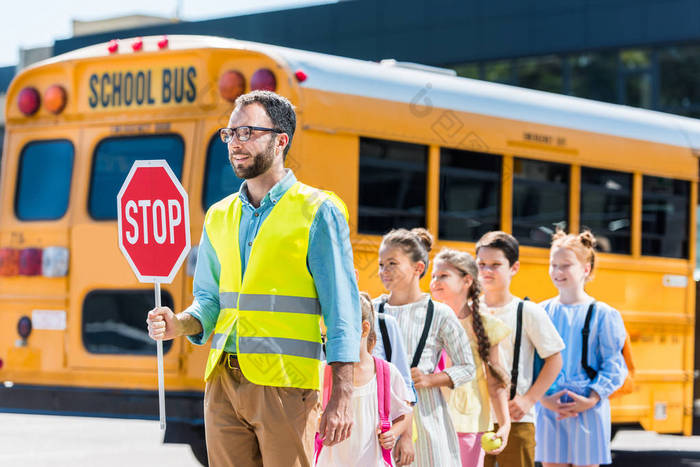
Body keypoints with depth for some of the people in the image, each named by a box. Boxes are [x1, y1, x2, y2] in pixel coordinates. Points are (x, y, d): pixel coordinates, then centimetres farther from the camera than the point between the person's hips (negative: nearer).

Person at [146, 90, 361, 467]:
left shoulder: (318, 212, -1)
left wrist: (342, 397, -12)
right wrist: (180, 324, -5)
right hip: (223, 383, 5)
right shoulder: (219, 217, 16)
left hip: (285, 385, -5)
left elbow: (342, 312, -5)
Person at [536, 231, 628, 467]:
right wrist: (544, 398, -11)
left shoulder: (602, 314, -1)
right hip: (548, 411, 2)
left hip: (588, 412, -2)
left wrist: (591, 399, -15)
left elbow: (614, 365, -4)